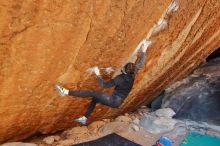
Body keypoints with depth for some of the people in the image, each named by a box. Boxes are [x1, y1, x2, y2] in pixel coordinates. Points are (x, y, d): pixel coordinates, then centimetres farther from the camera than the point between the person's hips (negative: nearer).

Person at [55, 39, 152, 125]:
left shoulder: (120, 78, -20)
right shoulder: (132, 77, -2)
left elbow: (105, 86, -17)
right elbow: (139, 64, 8)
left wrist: (98, 75, -14)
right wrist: (143, 50, 11)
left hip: (113, 100, -8)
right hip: (117, 102, 8)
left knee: (92, 93, -11)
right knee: (95, 98, 20)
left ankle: (66, 92, -17)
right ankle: (85, 118, 23)